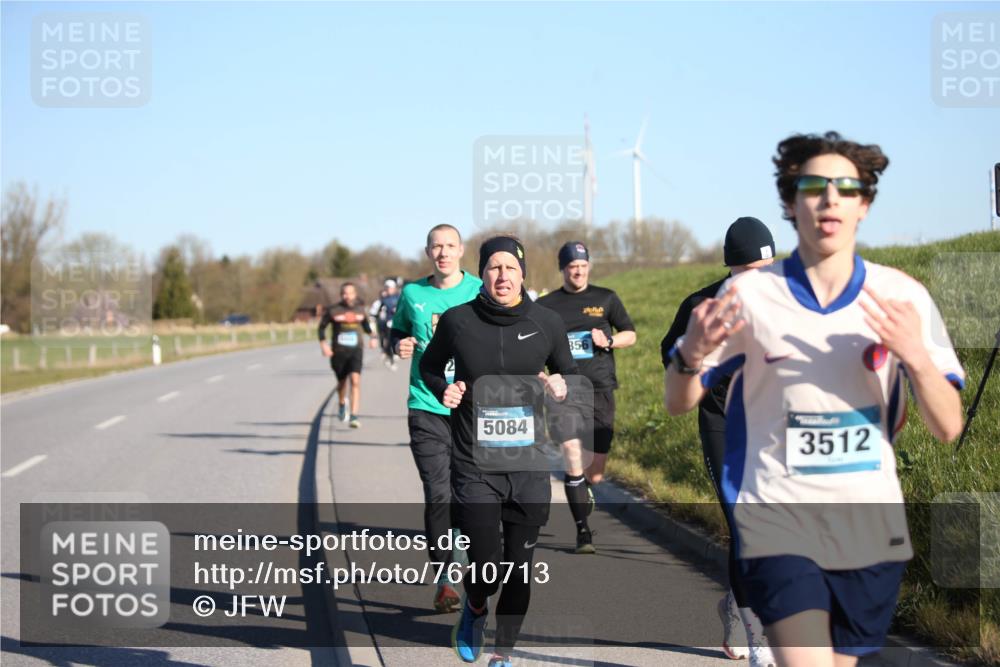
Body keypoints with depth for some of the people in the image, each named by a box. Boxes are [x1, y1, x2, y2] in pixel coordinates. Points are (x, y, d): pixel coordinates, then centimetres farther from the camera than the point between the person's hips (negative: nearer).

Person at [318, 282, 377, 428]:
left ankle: (354, 416, -21)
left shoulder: (360, 308, 6)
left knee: (355, 380, -18)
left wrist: (371, 336, 11)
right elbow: (322, 326, 5)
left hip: (356, 350, 0)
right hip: (339, 351, 0)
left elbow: (365, 323, 25)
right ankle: (342, 403, 49)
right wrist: (323, 343, -8)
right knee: (342, 382, 14)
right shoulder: (333, 310, -4)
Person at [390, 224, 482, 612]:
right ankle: (442, 581, 0)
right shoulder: (413, 293, 6)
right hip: (427, 408, 0)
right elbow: (397, 330, 22)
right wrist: (399, 345, 0)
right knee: (438, 495, -7)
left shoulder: (480, 291, 1)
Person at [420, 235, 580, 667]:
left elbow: (569, 373, 14)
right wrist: (443, 391, -5)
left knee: (519, 567, 7)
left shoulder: (546, 323, -1)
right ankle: (474, 609, 33)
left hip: (529, 464, 2)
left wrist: (561, 387, -8)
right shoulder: (457, 320, -4)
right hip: (474, 465, -2)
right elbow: (429, 365, 14)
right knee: (485, 569, -4)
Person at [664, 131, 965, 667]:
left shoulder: (902, 297, 1)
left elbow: (948, 427, 0)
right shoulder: (748, 294, -2)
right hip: (777, 526, -3)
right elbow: (678, 404, 6)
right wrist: (691, 355, -16)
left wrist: (916, 357, -19)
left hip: (873, 535, 3)